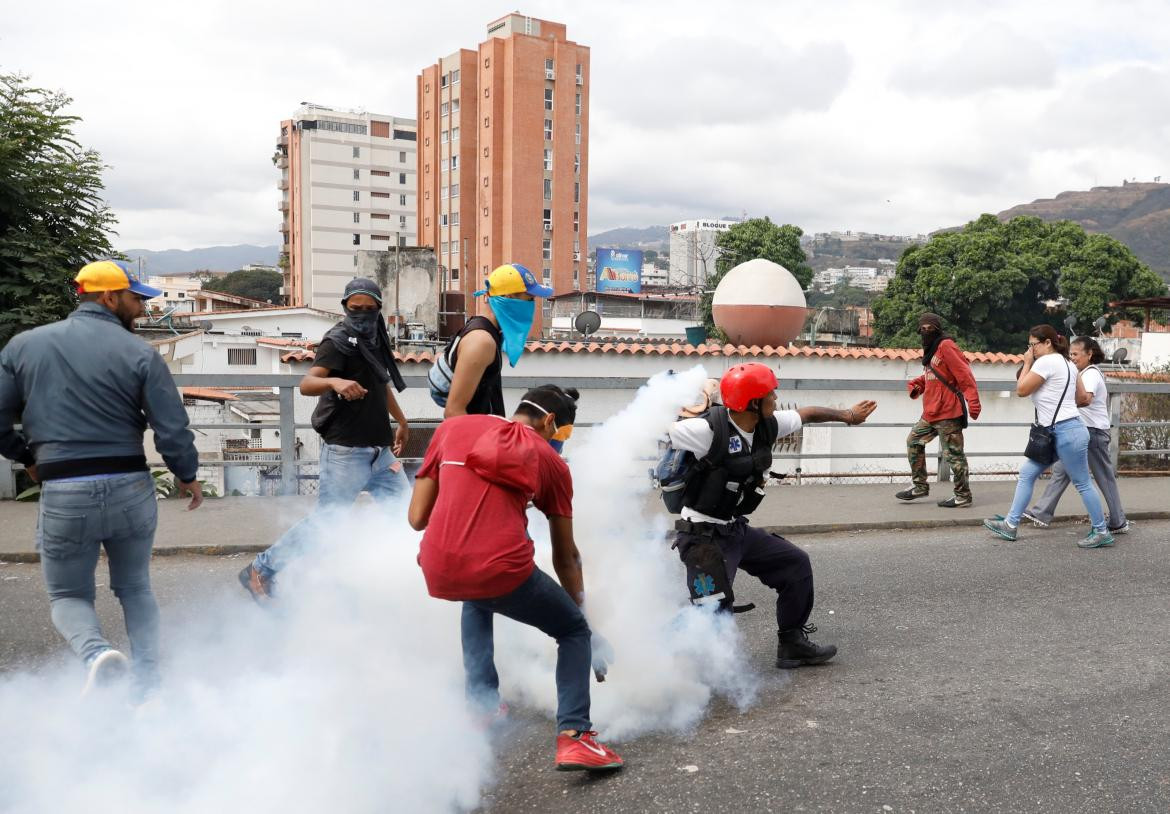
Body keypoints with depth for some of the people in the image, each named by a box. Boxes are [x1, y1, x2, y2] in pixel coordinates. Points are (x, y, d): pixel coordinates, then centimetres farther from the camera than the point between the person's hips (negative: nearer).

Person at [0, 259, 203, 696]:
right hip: (131, 488, 0)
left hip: (62, 494, 0)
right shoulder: (140, 353, -5)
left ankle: (97, 655, -12)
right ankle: (147, 686, 15)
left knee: (68, 596, 17)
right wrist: (187, 476, 10)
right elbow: (172, 429, -7)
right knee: (135, 590, 20)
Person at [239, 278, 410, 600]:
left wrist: (401, 421, 32)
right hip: (346, 451, -8)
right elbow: (306, 384, -28)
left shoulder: (376, 337, 12)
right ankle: (260, 571, 10)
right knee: (324, 521, -3)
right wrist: (334, 381, -47)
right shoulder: (338, 341, -14)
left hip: (379, 449, 8)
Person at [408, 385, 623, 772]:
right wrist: (581, 611, 34)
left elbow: (417, 517, 14)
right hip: (503, 570, -3)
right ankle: (573, 736, 5)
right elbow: (565, 558, 20)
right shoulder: (550, 460, 13)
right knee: (575, 632, 22)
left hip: (438, 573, 4)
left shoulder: (452, 427, 16)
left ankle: (481, 701, 35)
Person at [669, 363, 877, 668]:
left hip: (738, 530, 9)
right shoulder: (709, 430, -25)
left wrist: (846, 415, 30)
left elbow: (807, 414, 18)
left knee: (796, 563, 15)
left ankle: (793, 644, 27)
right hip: (703, 536, -9)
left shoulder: (768, 425, 0)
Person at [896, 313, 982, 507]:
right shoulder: (930, 349, 15)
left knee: (953, 454, -3)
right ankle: (920, 486, 27)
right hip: (931, 412, 10)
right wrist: (916, 384, 6)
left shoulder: (946, 346, -12)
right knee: (913, 442, 17)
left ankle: (963, 496, 8)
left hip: (948, 411, -10)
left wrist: (973, 401, -25)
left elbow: (964, 373, -18)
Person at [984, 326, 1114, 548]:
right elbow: (1083, 397, 16)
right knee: (1026, 473, 9)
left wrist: (1027, 363, -1)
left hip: (1066, 432, -10)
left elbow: (1021, 390, -10)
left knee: (1082, 483, 0)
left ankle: (1101, 532, 12)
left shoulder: (1046, 362, -13)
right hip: (1055, 434, 10)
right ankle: (1010, 524, 12)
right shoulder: (1066, 363, 15)